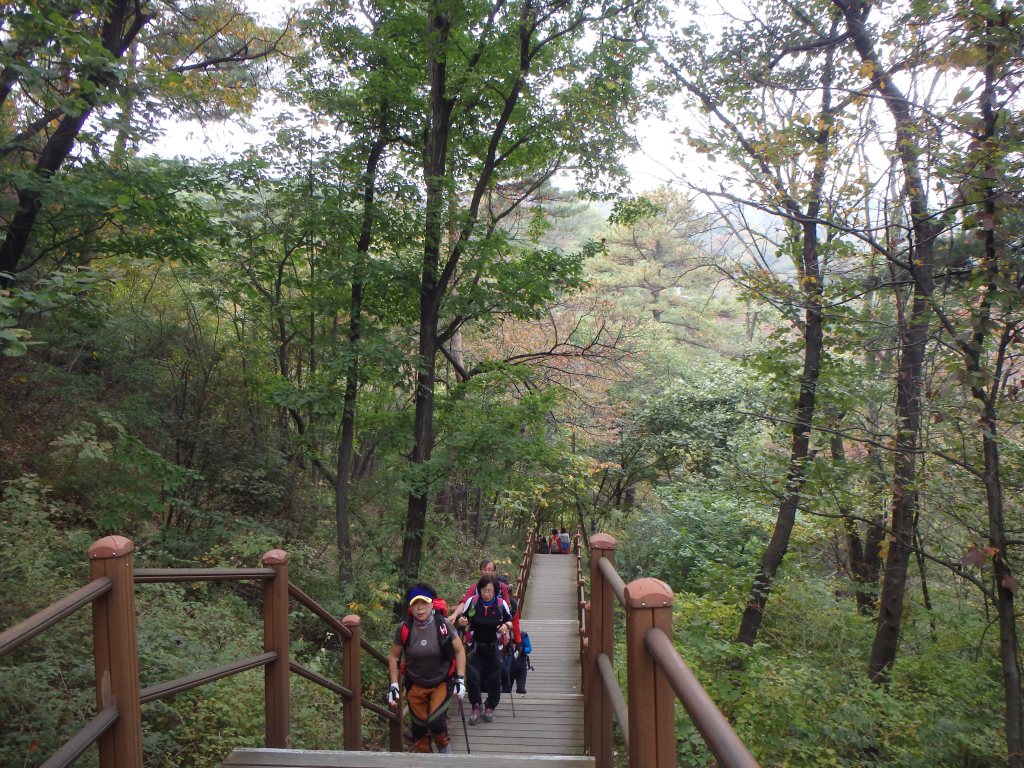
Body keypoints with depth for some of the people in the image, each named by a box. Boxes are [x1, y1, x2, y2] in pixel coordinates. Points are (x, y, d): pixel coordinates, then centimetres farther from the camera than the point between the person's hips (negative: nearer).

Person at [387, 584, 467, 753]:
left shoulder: (444, 625, -19)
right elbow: (394, 657, 0)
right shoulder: (403, 629, -15)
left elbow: (459, 651, -7)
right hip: (415, 685, 2)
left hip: (442, 683, -2)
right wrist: (394, 685, -3)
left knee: (436, 722, -15)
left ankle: (444, 748, 19)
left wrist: (460, 679, -11)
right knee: (419, 727, 11)